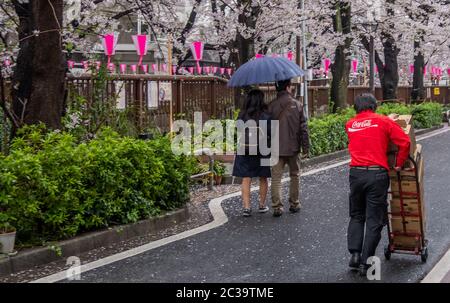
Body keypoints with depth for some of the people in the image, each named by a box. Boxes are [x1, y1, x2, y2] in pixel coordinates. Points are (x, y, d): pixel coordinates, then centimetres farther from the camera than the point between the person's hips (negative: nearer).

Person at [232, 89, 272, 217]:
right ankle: (262, 205, 23)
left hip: (245, 151, 1)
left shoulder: (242, 116, -4)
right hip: (262, 150, -1)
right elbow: (270, 134, -8)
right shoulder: (265, 116, -10)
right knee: (263, 179, 14)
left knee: (246, 179, 4)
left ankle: (246, 207, -1)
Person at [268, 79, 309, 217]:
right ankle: (294, 203, 21)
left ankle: (277, 206, -4)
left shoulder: (271, 106, -3)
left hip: (276, 148, 0)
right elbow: (303, 128, -3)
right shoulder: (297, 105, -3)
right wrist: (306, 147, 4)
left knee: (276, 177, 2)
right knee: (295, 175, 16)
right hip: (293, 148, 1)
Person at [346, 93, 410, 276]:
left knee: (356, 216, 19)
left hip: (356, 173, 3)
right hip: (377, 174, -3)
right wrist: (399, 164, 8)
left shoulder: (350, 125, 11)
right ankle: (365, 262, 4)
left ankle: (355, 254, 8)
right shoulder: (383, 121, 2)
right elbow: (405, 142, -4)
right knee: (374, 220, 4)